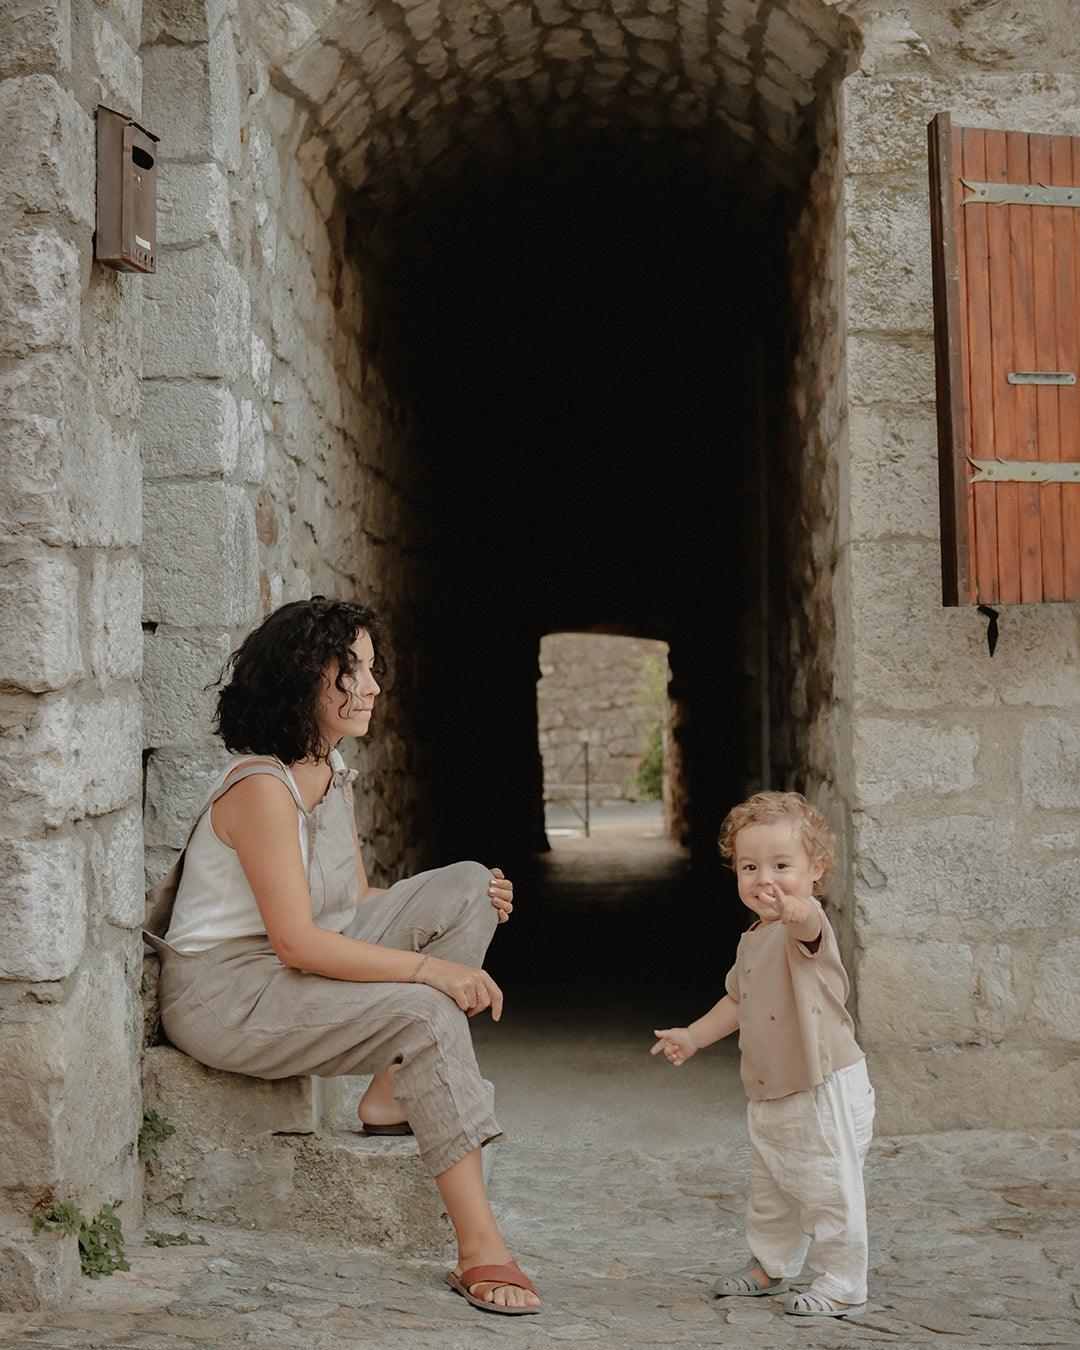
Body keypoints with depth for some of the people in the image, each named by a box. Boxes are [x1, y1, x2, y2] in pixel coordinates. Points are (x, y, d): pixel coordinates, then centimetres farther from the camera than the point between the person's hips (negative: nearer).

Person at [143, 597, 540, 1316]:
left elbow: (358, 904, 12)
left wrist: (470, 903, -2)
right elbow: (298, 941, -27)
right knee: (426, 1013, -28)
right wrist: (430, 967, -27)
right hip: (225, 993, -9)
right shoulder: (261, 787, -22)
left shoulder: (334, 774, 7)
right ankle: (479, 1248, -27)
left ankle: (390, 1095, -5)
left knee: (466, 886, -3)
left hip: (303, 965, 9)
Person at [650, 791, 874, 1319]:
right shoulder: (752, 939, 10)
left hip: (825, 1092, -9)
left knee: (829, 1194, -3)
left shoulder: (808, 924, -20)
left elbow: (808, 925, -47)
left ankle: (843, 1286, 12)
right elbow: (738, 1000, 26)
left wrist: (789, 910, -70)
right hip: (770, 1097, 9)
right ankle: (770, 1267, 41)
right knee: (769, 1192, 22)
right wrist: (693, 1036, 18)